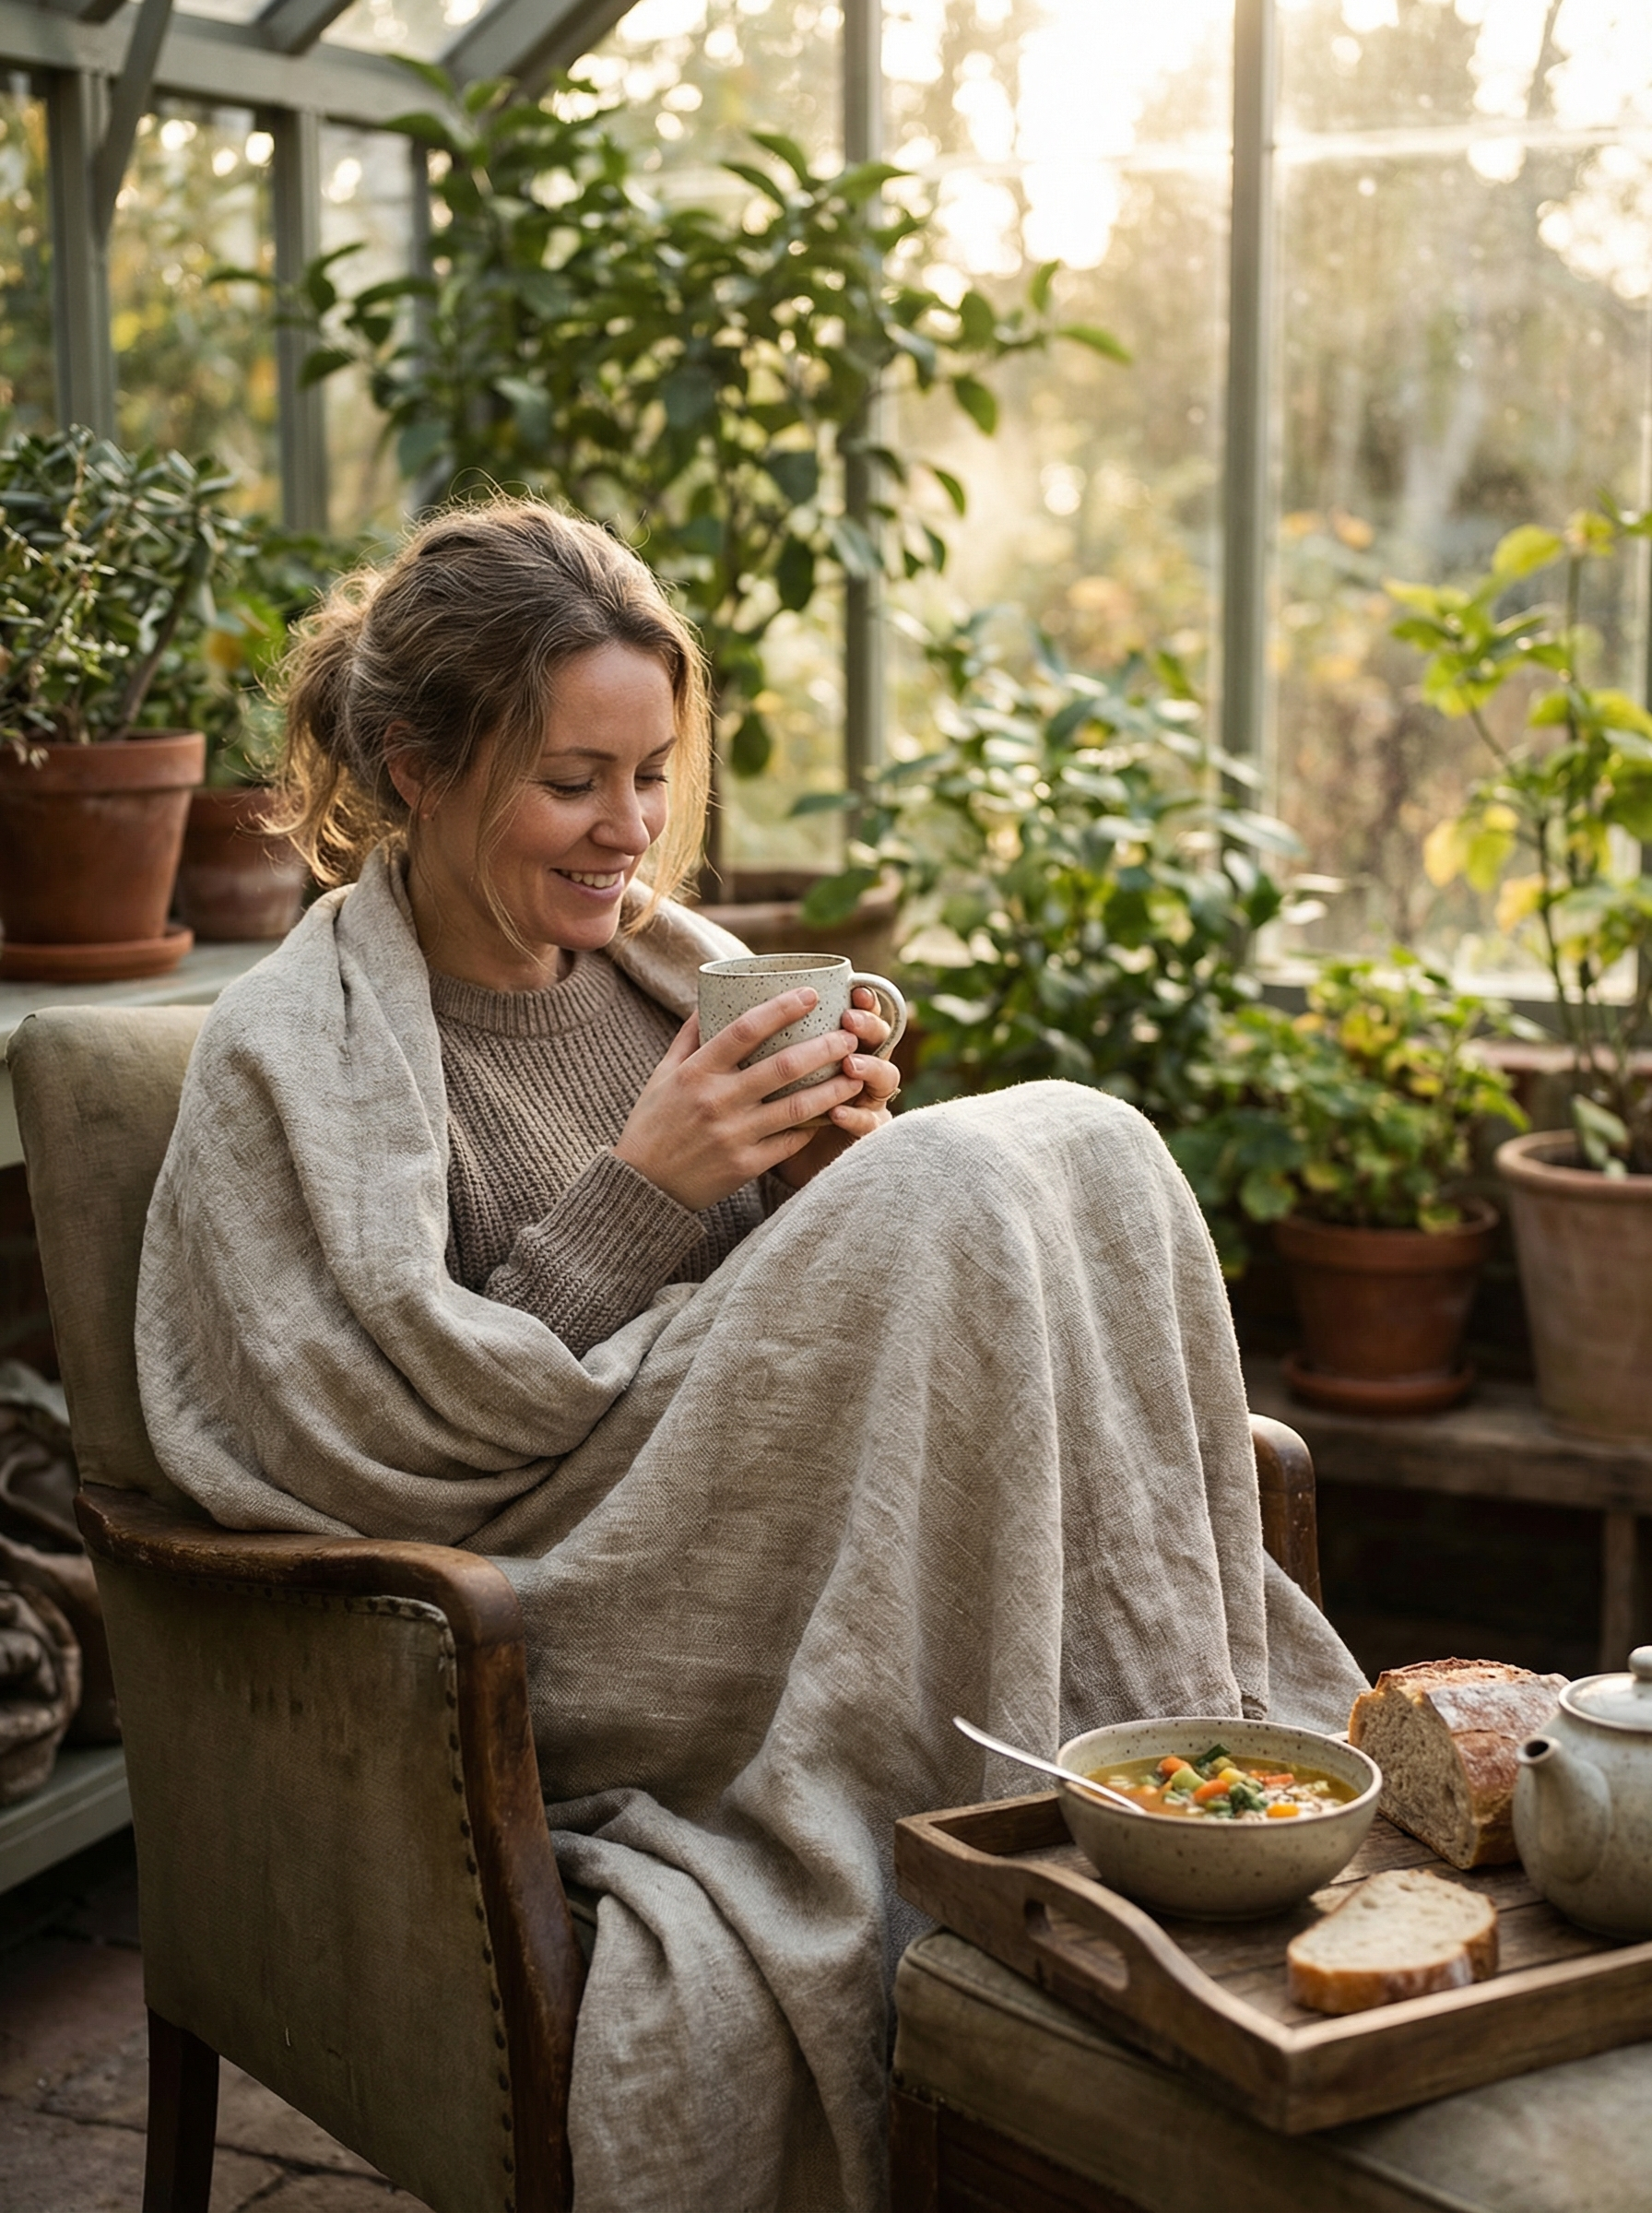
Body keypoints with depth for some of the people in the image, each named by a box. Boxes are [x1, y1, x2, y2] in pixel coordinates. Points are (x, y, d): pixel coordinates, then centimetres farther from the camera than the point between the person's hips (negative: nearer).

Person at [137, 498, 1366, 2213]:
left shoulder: (681, 970, 15)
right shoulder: (292, 1053, -4)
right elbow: (382, 1445, -10)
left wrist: (830, 1181, -4)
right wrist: (635, 1198, -14)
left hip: (772, 1549, 6)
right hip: (564, 1634, -6)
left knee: (1080, 1144, -16)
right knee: (964, 1185, -24)